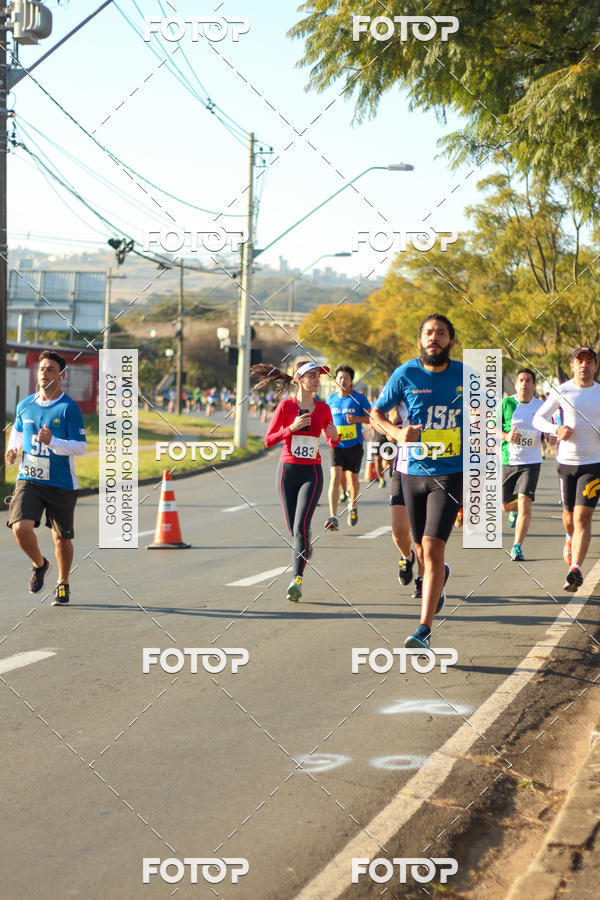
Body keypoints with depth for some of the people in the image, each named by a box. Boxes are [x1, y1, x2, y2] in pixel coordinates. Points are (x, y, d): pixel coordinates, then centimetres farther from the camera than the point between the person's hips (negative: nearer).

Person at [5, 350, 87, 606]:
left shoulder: (69, 408, -8)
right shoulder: (25, 405, 6)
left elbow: (80, 446, -13)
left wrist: (52, 442, -28)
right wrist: (13, 450, 5)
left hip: (61, 484, -2)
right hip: (29, 479, 2)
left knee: (62, 537, 8)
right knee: (20, 527, -19)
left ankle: (63, 584, 32)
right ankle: (39, 565, 12)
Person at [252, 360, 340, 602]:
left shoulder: (323, 409, 4)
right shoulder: (286, 405, -3)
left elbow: (332, 441, 16)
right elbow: (269, 440, -4)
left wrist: (334, 437, -8)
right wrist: (292, 428, -18)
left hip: (312, 472, 0)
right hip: (288, 470, 0)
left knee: (301, 526, -15)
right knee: (292, 527, 12)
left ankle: (297, 581, -19)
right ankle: (305, 545, 49)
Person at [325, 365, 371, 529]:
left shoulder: (359, 398, -3)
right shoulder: (331, 398, 6)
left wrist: (357, 419, -19)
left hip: (354, 444, -1)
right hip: (336, 444, 1)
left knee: (353, 479, 9)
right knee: (335, 478, -14)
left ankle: (353, 506, 41)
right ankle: (333, 518, -21)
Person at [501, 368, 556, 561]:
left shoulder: (542, 407, 3)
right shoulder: (505, 404, -1)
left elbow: (548, 433, 11)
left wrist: (552, 437, -13)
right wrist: (506, 436, -19)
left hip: (531, 462, -1)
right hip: (507, 461, 1)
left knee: (525, 503, -17)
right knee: (506, 505, 14)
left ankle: (517, 547, -11)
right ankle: (514, 511, 53)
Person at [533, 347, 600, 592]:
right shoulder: (561, 392, 0)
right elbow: (538, 418, 2)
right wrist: (556, 429, -18)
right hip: (566, 461, 1)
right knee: (569, 513, 13)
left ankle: (575, 568, -16)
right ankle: (570, 539, 49)